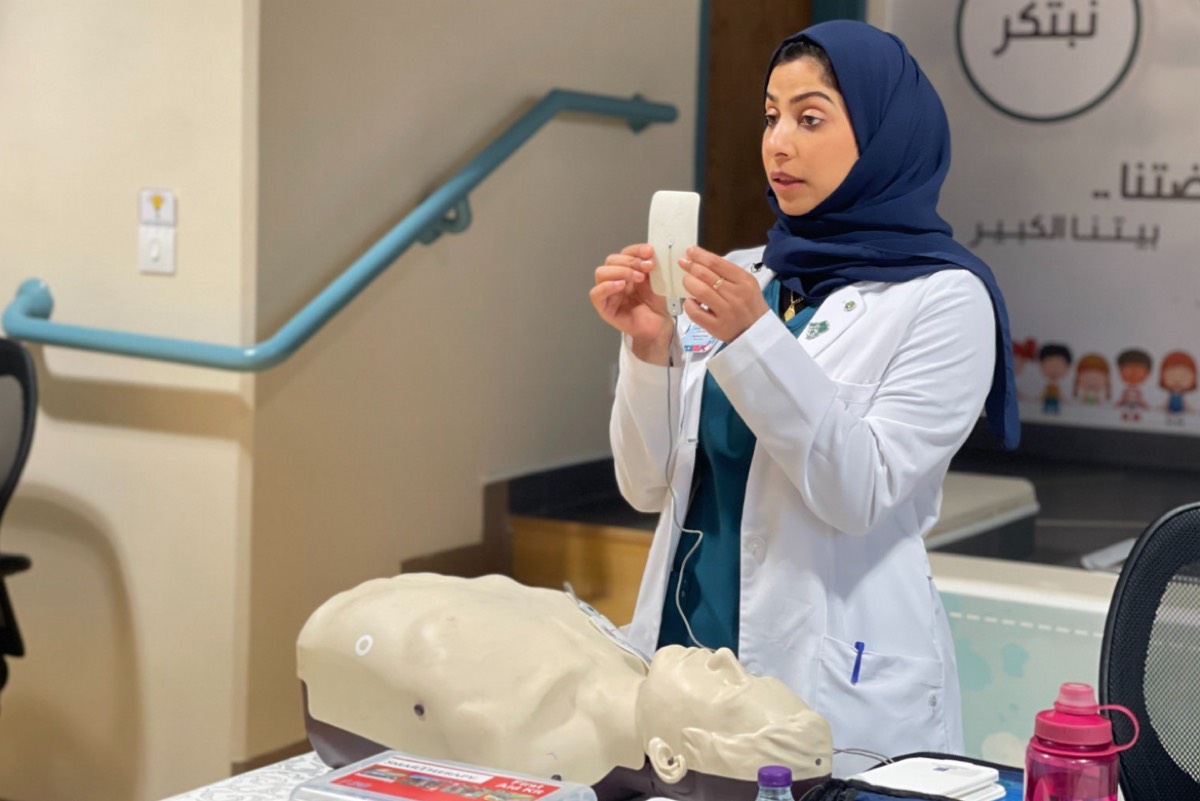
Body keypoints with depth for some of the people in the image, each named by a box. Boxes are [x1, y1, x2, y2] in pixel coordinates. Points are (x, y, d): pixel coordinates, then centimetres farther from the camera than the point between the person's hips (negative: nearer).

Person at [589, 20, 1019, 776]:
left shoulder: (943, 300, -7)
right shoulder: (737, 277, 7)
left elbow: (857, 493, -16)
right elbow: (651, 486, 4)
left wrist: (754, 339, -24)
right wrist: (650, 347, -11)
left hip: (832, 682, -5)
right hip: (685, 645, 5)